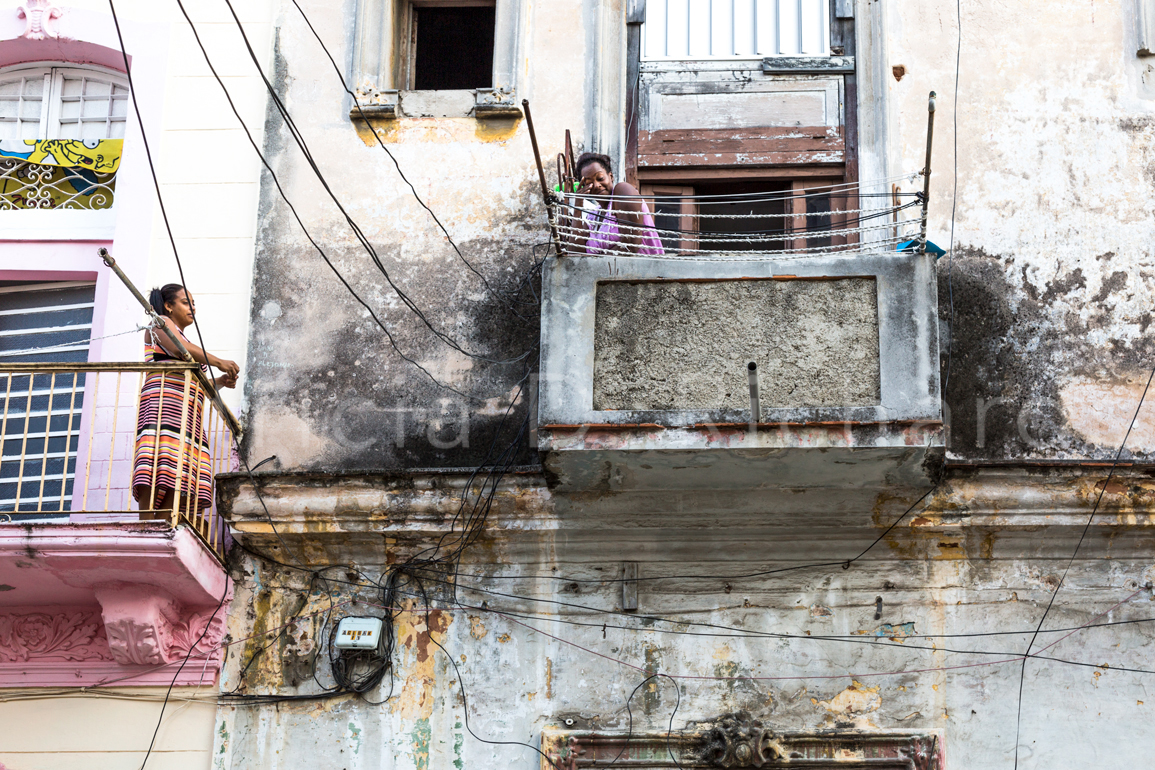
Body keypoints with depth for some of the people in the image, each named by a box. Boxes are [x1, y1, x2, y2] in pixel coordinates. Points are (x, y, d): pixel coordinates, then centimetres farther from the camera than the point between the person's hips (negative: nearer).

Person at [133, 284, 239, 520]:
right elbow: (179, 349, -8)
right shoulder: (160, 323, 13)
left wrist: (220, 382, 15)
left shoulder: (185, 339, 36)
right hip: (163, 402, -8)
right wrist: (219, 362, -6)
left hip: (188, 412, 8)